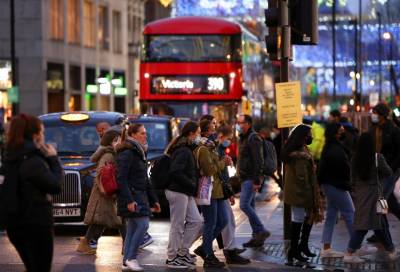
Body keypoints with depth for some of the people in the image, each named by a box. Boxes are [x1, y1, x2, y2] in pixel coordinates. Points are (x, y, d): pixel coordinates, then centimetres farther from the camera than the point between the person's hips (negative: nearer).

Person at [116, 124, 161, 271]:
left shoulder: (139, 153, 18)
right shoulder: (127, 153, -12)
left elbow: (145, 179, 23)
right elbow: (121, 178, -19)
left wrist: (153, 200, 20)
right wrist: (128, 200, -25)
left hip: (140, 195, 10)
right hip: (131, 196, -10)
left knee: (132, 228, 8)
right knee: (143, 224, -15)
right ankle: (131, 258, -10)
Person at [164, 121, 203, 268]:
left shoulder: (186, 150, 15)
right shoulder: (183, 151, -16)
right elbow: (175, 172, -24)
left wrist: (193, 186, 7)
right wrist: (192, 185, -16)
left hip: (186, 192, 10)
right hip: (178, 192, -10)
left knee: (196, 221, 11)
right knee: (177, 226, -2)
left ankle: (182, 251, 18)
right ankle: (172, 259, 7)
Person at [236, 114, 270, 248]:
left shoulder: (253, 138, -12)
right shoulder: (243, 139, 18)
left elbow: (258, 160, -19)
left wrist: (257, 180, -24)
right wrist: (240, 178, 20)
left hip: (251, 178, -10)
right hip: (245, 178, 10)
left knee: (244, 205, -16)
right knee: (249, 206, 9)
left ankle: (261, 231, -10)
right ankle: (257, 237, 13)